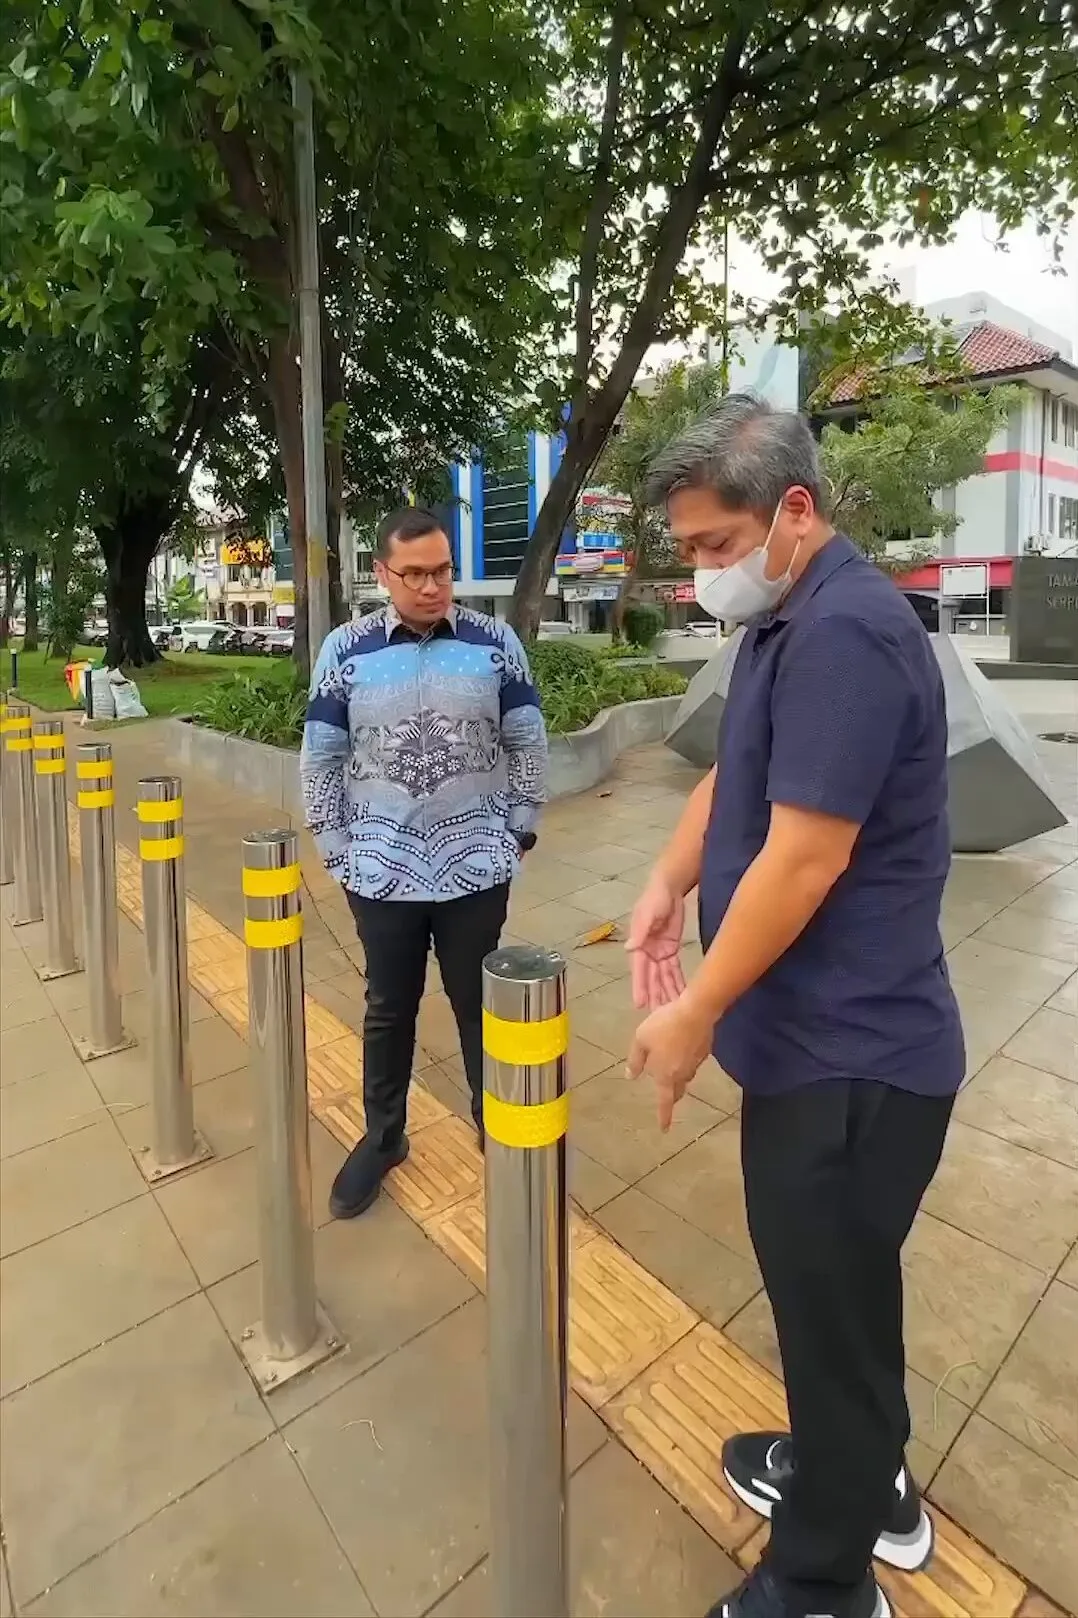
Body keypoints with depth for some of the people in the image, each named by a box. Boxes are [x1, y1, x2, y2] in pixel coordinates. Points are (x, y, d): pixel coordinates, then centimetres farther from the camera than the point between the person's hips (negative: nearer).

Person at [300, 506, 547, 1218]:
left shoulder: (495, 641, -3)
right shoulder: (345, 649, -3)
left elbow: (528, 744, 4)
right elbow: (321, 760, 3)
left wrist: (521, 827, 4)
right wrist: (337, 848, 2)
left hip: (477, 865, 0)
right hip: (382, 869, 1)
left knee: (480, 1003, 14)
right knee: (389, 1008, 17)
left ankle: (497, 1127, 37)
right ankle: (383, 1136, 38)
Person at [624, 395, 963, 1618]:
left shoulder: (844, 633, -22)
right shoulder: (786, 621, 10)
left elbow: (803, 859, -25)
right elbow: (733, 771, 16)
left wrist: (697, 1012, -15)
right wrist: (667, 888, 2)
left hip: (847, 1054, -9)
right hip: (823, 1037, 9)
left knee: (832, 1301, 11)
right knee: (836, 1285, 26)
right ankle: (864, 1482, 50)